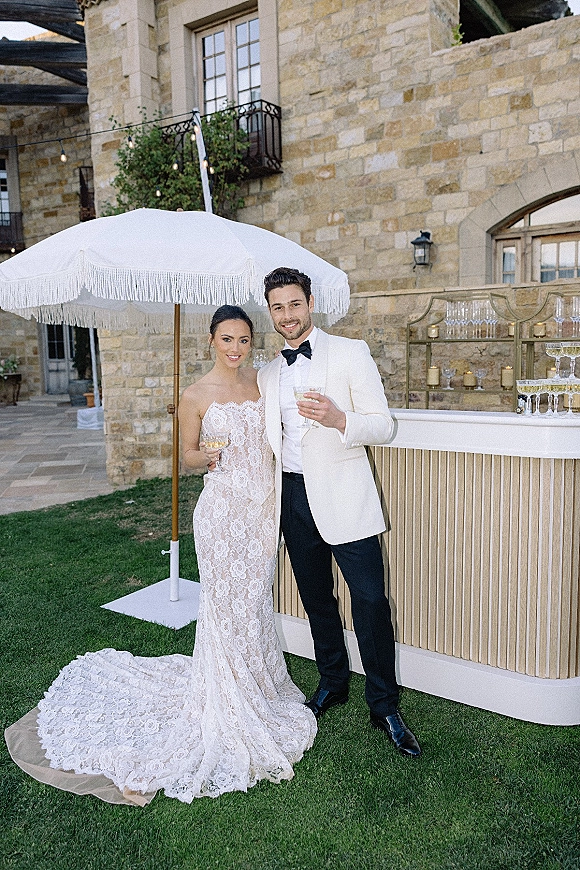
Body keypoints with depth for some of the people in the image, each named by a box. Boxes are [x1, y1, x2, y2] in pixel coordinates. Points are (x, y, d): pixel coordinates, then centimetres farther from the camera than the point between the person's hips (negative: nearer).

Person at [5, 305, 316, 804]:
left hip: (264, 506, 5)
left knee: (256, 599, 16)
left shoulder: (260, 380, 7)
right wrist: (205, 456, -21)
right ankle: (230, 706, 19)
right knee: (227, 604, 1)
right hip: (223, 511, -5)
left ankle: (256, 683, 36)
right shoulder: (196, 396, -7)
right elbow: (188, 456, 0)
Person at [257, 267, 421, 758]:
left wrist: (338, 418, -27)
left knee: (370, 599, -4)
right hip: (292, 496, 5)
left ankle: (384, 706, 14)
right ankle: (333, 683, 35)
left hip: (342, 495, -5)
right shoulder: (268, 374, 12)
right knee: (316, 598, 16)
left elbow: (383, 426, -8)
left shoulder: (350, 353, -4)